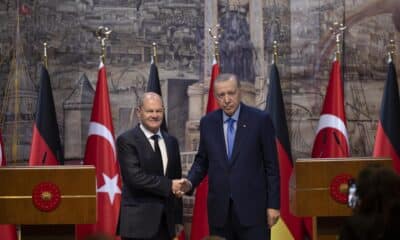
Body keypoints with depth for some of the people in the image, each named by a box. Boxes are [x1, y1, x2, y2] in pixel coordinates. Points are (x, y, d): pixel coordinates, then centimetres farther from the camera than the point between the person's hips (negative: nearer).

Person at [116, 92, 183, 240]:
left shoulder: (171, 141, 14)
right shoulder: (127, 140, -6)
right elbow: (135, 177, -17)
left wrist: (177, 217, 12)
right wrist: (168, 185, -15)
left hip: (165, 221, 6)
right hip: (138, 222, -6)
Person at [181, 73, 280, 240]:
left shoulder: (260, 120, -3)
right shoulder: (208, 122, 7)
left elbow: (271, 165, -2)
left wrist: (273, 204, -5)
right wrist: (190, 183, -5)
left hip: (252, 206, -3)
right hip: (219, 208, 3)